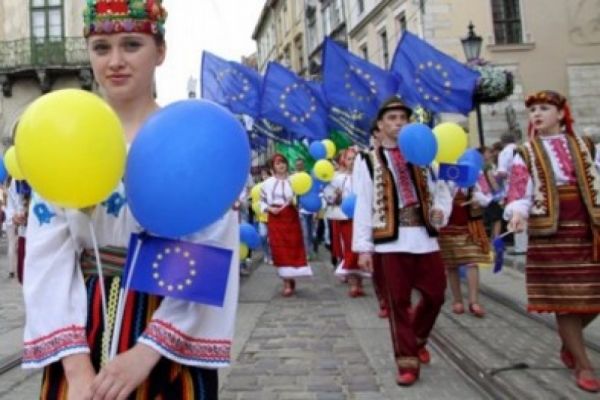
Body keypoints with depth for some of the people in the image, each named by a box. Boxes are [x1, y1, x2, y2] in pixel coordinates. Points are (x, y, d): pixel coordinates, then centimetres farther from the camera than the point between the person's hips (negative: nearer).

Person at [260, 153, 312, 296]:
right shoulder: (267, 183, 4)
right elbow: (262, 201, 7)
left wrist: (294, 201, -17)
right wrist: (269, 209, -11)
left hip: (291, 217, 0)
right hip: (275, 218, 0)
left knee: (294, 248, 3)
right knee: (280, 250, -1)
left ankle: (291, 279, 20)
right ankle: (287, 283, 4)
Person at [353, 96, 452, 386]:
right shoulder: (368, 162, 4)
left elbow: (441, 189, 16)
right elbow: (363, 206, 0)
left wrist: (441, 211, -8)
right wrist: (364, 247, -6)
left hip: (425, 237, 3)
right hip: (391, 240, -3)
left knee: (435, 294, 8)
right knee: (398, 302, 1)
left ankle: (417, 340, 34)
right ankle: (407, 360, 11)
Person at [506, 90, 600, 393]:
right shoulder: (526, 154, 5)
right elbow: (519, 190, -7)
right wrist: (518, 214, -26)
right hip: (551, 233, -3)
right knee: (565, 299, -1)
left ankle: (568, 344, 31)